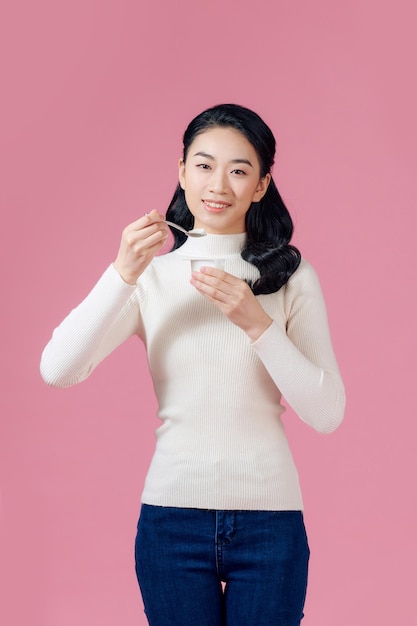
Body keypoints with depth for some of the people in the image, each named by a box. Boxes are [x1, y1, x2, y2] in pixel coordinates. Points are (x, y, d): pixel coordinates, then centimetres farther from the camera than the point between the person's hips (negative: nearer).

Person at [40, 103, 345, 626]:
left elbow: (327, 415, -6)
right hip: (172, 513, 0)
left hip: (269, 519, 0)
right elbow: (56, 370, -9)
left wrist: (256, 323, -17)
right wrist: (123, 274, -18)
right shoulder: (152, 272, 2)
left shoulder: (291, 275, 1)